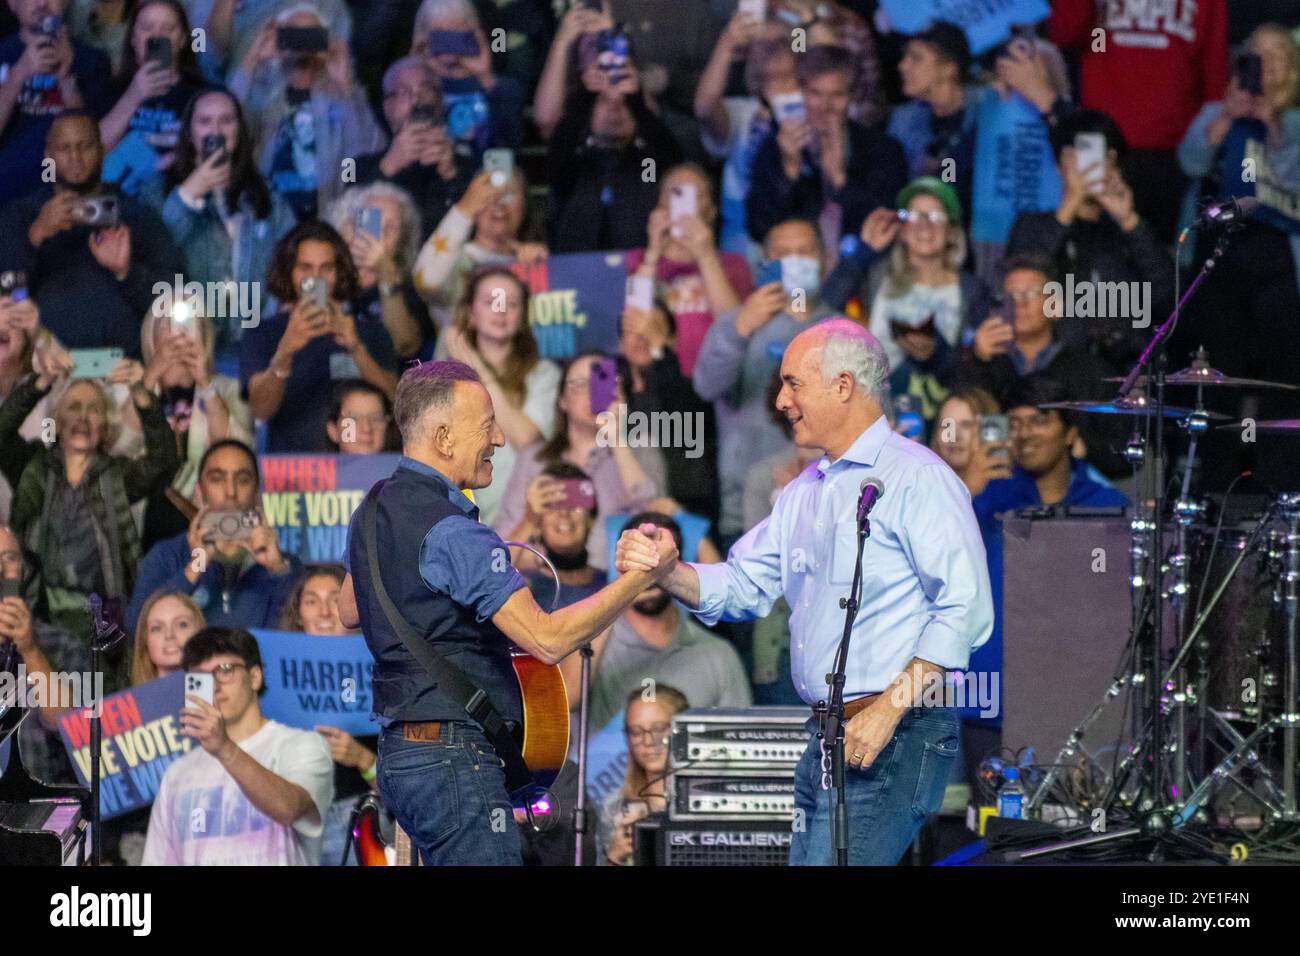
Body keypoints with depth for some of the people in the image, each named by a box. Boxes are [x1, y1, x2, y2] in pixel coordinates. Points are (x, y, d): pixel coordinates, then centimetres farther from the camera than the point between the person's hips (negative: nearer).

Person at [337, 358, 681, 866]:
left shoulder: (375, 510, 11)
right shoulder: (453, 533, -19)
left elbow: (349, 610, 28)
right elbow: (547, 639, -24)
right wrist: (643, 576, -21)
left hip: (399, 749, 10)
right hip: (454, 755, -10)